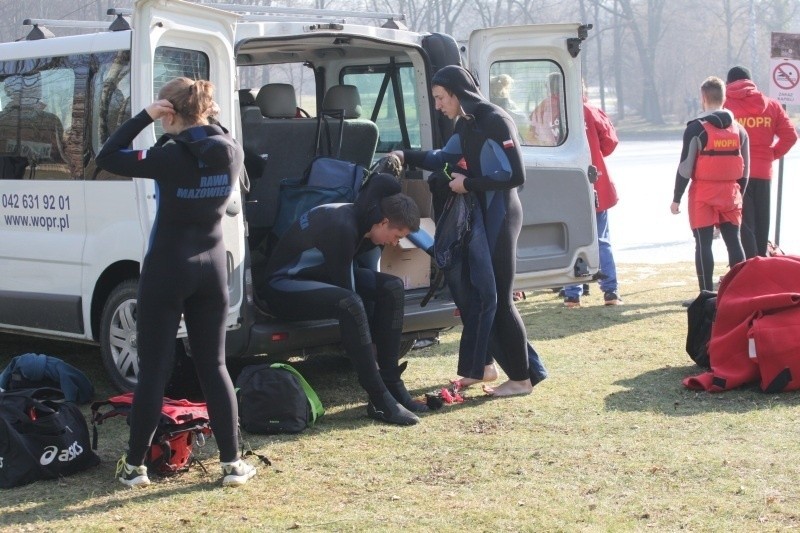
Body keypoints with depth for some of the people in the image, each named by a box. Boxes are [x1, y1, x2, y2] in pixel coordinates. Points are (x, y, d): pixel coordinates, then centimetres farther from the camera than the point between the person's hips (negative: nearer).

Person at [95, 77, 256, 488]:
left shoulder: (170, 157, -17)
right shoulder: (231, 154, -3)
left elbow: (106, 158, -9)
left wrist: (143, 117, -8)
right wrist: (208, 122, 5)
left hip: (168, 269, -5)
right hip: (211, 267, 5)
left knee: (154, 369, 3)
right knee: (213, 365, 11)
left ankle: (134, 465, 11)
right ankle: (232, 463, 10)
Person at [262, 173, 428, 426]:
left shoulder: (361, 218, -3)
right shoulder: (342, 226, -29)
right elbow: (347, 291, -27)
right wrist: (368, 343, -20)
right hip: (283, 285, -10)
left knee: (392, 287, -4)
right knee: (350, 303, -38)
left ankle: (391, 384, -6)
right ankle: (380, 401, -31)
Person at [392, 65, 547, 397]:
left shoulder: (496, 121, -17)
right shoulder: (465, 125, 10)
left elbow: (516, 176, -21)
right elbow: (442, 159, 23)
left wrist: (469, 184, -17)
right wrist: (407, 156, 9)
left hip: (500, 217, -9)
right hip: (479, 215, 9)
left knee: (497, 296, -5)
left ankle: (522, 377, 5)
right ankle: (484, 365, 25)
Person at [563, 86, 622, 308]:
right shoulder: (590, 111, -3)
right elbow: (610, 140, -1)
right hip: (595, 186, 1)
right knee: (601, 241, 9)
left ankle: (572, 294, 4)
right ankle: (611, 292, 6)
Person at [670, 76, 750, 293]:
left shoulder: (696, 128, -8)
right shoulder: (739, 129, 8)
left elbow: (686, 167, -9)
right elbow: (745, 169, 11)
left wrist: (676, 199, -3)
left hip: (704, 194, -5)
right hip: (730, 192, 5)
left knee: (703, 243, -2)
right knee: (733, 241, 10)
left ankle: (707, 294, -3)